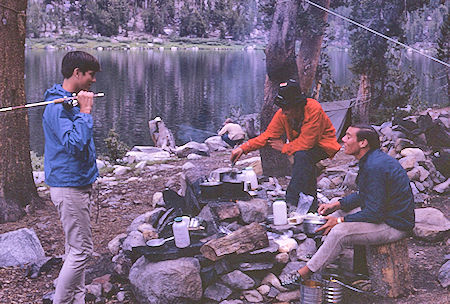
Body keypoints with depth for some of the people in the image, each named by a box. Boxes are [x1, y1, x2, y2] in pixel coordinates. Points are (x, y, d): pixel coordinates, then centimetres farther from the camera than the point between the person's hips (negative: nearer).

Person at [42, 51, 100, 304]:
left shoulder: (70, 103, 13)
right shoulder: (57, 107, -18)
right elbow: (74, 144, -30)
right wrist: (85, 111, -23)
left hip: (80, 184, 10)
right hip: (69, 186, -10)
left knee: (78, 249, 14)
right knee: (81, 251, -6)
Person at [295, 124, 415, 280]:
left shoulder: (375, 167, -28)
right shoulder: (372, 159, 5)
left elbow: (374, 213, -27)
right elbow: (364, 195, 14)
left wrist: (340, 220, -18)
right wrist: (336, 205, 2)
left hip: (395, 226, -11)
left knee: (339, 232, -26)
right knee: (336, 203, 15)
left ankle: (306, 271, -9)